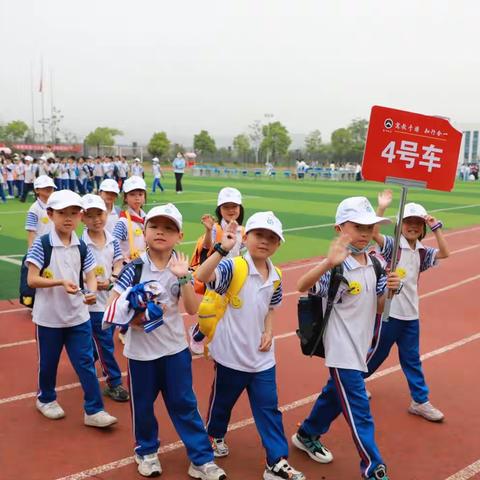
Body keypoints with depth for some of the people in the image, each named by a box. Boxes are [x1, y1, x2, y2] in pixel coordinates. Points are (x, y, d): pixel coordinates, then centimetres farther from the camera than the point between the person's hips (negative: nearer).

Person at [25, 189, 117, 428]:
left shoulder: (82, 247, 0)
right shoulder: (41, 245, -11)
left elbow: (90, 276, 3)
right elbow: (31, 280, -13)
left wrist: (92, 292, -19)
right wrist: (61, 282, -26)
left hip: (78, 316, 3)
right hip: (49, 316, -3)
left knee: (86, 363, 3)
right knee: (48, 362, 15)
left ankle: (94, 410, 10)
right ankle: (46, 399, 40)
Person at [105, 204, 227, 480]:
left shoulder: (180, 267, -5)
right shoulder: (135, 266, -9)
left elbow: (193, 309, -12)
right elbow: (114, 303, -7)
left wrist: (183, 277, -23)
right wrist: (132, 317, -24)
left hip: (175, 348, 1)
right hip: (141, 349, -1)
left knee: (184, 404, 9)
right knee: (143, 404, 14)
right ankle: (147, 451, 37)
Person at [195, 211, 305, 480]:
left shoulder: (275, 277, 1)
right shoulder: (233, 267, -18)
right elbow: (202, 276, -37)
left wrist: (269, 332, 0)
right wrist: (223, 249, -47)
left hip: (262, 356, 4)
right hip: (231, 354, -4)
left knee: (269, 409, 8)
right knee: (223, 400, 19)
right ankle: (215, 435, 47)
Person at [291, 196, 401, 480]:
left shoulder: (374, 264, 2)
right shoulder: (337, 267, -19)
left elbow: (378, 308, 9)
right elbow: (302, 286, -34)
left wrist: (390, 290, -13)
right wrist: (328, 263, -50)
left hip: (361, 346, 8)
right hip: (342, 349, -8)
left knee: (337, 394, 23)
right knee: (359, 410, -2)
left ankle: (307, 436, 45)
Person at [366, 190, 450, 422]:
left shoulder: (422, 252, 7)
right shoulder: (392, 245, -10)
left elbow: (444, 253, -6)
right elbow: (373, 232, -26)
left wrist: (436, 227, -10)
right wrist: (382, 208, -34)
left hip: (411, 314, 5)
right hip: (389, 312, -5)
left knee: (412, 359, 14)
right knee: (378, 352, 11)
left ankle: (420, 401, 22)